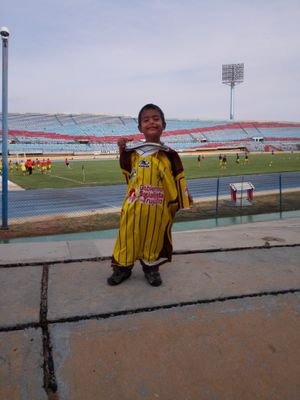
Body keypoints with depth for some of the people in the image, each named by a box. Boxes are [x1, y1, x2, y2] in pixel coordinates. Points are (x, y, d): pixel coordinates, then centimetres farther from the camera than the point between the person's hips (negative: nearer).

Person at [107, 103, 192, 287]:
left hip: (158, 208, -1)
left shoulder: (169, 154, -3)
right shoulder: (133, 152, 0)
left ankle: (151, 267, 31)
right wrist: (122, 150, -1)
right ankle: (123, 266, 25)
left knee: (155, 237, 12)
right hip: (134, 206, 1)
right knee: (129, 236, 9)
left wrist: (179, 204, 2)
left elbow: (179, 180, 2)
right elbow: (127, 172, 11)